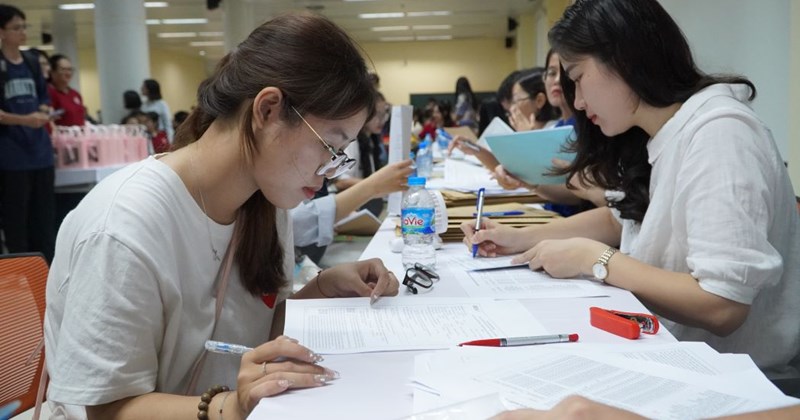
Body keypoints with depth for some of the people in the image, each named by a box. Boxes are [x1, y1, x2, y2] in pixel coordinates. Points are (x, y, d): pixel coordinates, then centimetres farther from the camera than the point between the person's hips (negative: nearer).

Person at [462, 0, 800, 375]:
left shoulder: (717, 133, -23)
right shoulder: (657, 137, 3)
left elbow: (722, 306, -29)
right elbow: (620, 220, 19)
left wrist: (592, 258, -19)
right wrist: (521, 238, 7)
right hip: (679, 355, 7)